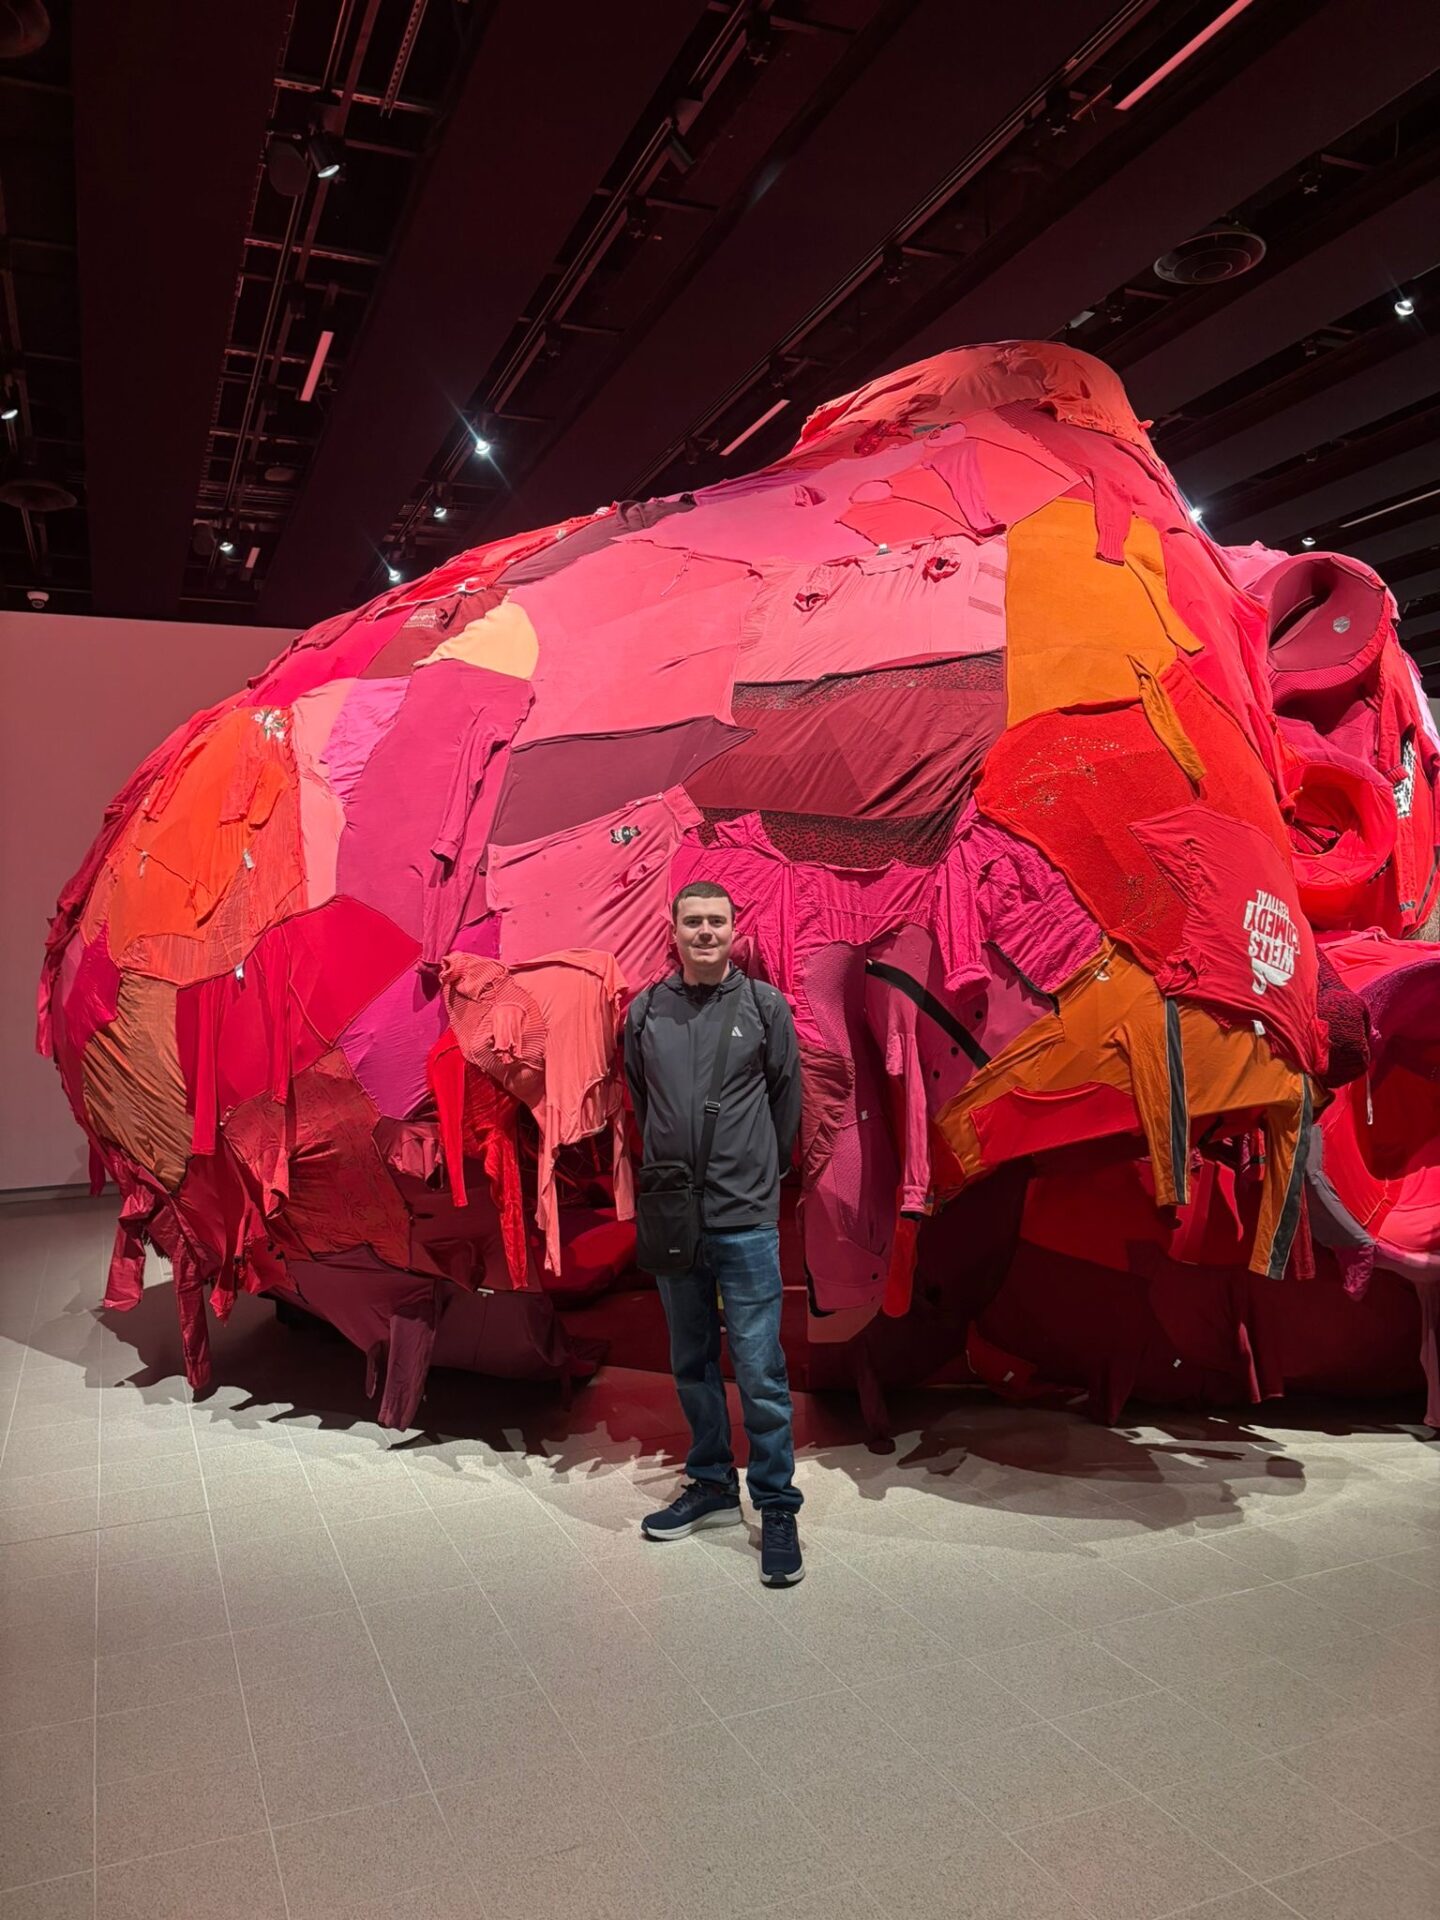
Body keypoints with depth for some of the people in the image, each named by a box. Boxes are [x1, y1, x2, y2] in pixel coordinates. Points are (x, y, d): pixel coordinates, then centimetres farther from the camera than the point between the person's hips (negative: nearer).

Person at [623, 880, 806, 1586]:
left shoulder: (765, 1006, -3)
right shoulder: (646, 1012, 3)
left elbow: (787, 1101, 8)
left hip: (746, 1221, -3)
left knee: (761, 1372, 0)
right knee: (692, 1365, 16)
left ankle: (777, 1507, 15)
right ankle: (712, 1486, 32)